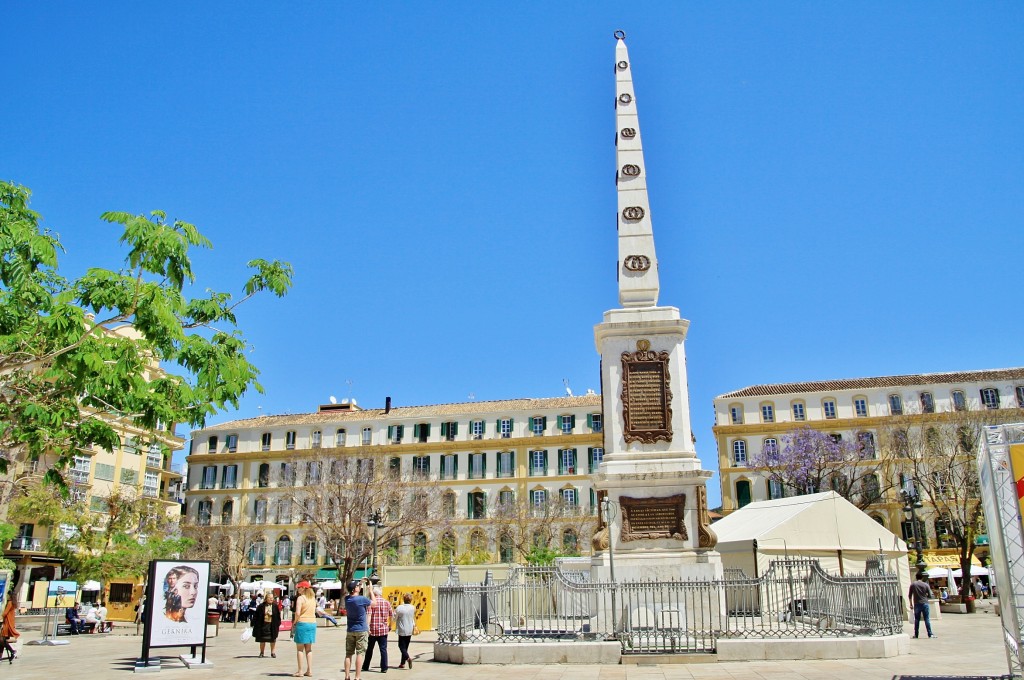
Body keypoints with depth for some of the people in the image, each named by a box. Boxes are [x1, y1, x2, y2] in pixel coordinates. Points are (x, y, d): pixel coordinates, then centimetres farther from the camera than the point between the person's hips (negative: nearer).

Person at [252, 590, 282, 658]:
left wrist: (278, 624, -3)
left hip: (272, 626, 0)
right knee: (262, 640, 9)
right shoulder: (261, 606, -2)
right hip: (263, 625, 0)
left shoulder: (275, 607, 1)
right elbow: (256, 616, -1)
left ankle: (273, 653, 12)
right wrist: (255, 624, -6)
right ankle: (262, 653, 22)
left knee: (273, 640, 3)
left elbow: (278, 616, 3)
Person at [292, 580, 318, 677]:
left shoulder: (300, 598, -11)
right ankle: (309, 670, 13)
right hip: (313, 623, 7)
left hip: (302, 623, -6)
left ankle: (300, 671, 5)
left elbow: (297, 613, -20)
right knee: (309, 649, 14)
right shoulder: (313, 598, 11)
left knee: (300, 648, 4)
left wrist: (294, 622, -4)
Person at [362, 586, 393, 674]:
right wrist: (390, 626, 23)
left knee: (369, 649, 14)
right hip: (383, 630, 2)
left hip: (373, 630, -2)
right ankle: (384, 668, 1)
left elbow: (368, 615, -18)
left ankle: (365, 667, 25)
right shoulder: (387, 602, 4)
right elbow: (391, 616, 9)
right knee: (383, 649, 5)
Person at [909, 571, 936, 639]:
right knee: (927, 619, 2)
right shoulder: (926, 585, -3)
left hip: (916, 604, 1)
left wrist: (911, 604, 12)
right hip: (924, 603, -1)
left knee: (916, 620, 7)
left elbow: (909, 596, 3)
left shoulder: (913, 585, 1)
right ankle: (930, 634, 0)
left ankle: (916, 634, 9)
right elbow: (930, 596, 0)